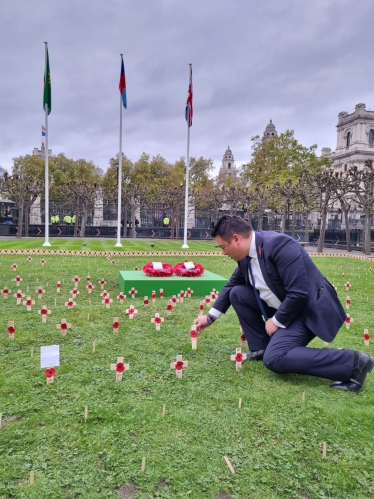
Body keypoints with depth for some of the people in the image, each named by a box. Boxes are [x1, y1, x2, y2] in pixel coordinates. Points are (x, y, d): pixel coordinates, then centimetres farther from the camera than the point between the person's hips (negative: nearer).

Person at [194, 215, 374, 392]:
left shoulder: (279, 245, -28)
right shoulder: (246, 253, -1)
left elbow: (299, 294, -30)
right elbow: (232, 285, 15)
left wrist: (277, 321, -16)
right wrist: (211, 316, 16)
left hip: (308, 309, -9)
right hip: (282, 307, 9)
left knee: (274, 358, -22)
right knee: (237, 293, 3)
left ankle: (352, 361, -15)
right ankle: (261, 347, 11)